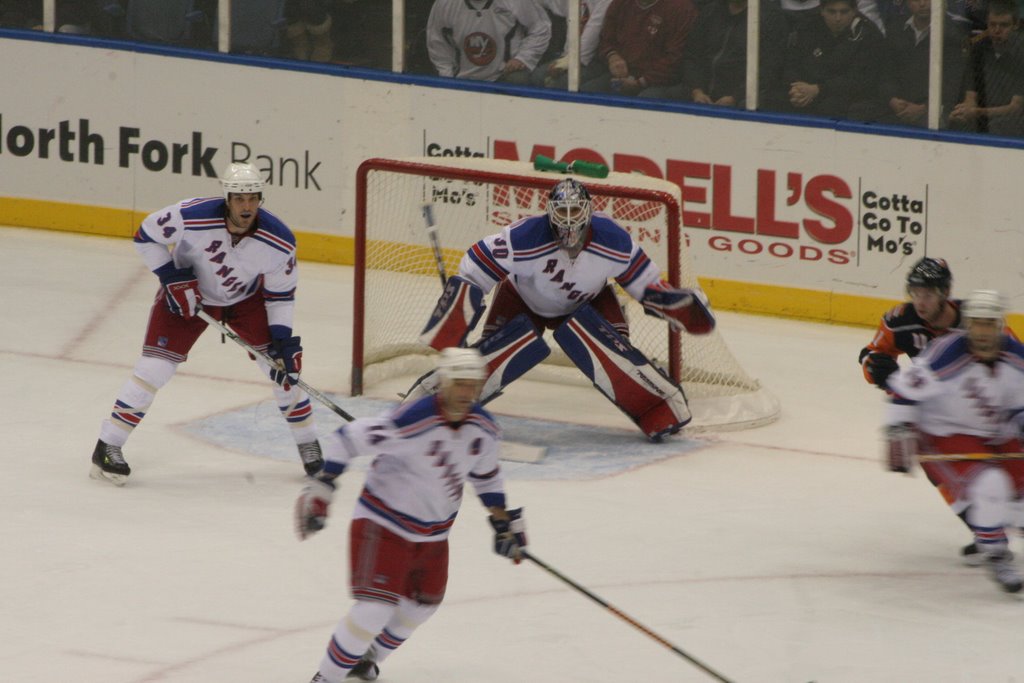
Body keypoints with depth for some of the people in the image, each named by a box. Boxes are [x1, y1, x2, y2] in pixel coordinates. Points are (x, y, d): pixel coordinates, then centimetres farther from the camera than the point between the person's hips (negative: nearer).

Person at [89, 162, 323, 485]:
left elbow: (281, 294, -10)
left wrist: (282, 338, -18)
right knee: (156, 365, -14)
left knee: (283, 363, -6)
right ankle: (108, 447, -4)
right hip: (186, 291, -2)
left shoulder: (278, 241, -25)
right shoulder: (191, 217, -33)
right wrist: (173, 277, -24)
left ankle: (308, 443, 15)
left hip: (246, 298, 2)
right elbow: (146, 235, -17)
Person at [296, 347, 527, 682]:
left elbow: (485, 474, 14)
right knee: (376, 608, -18)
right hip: (384, 523, -8)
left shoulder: (485, 429, -7)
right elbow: (347, 439, -25)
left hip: (433, 531, 8)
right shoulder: (412, 422, -30)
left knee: (423, 604, 19)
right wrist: (321, 487, -29)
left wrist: (504, 520, 15)